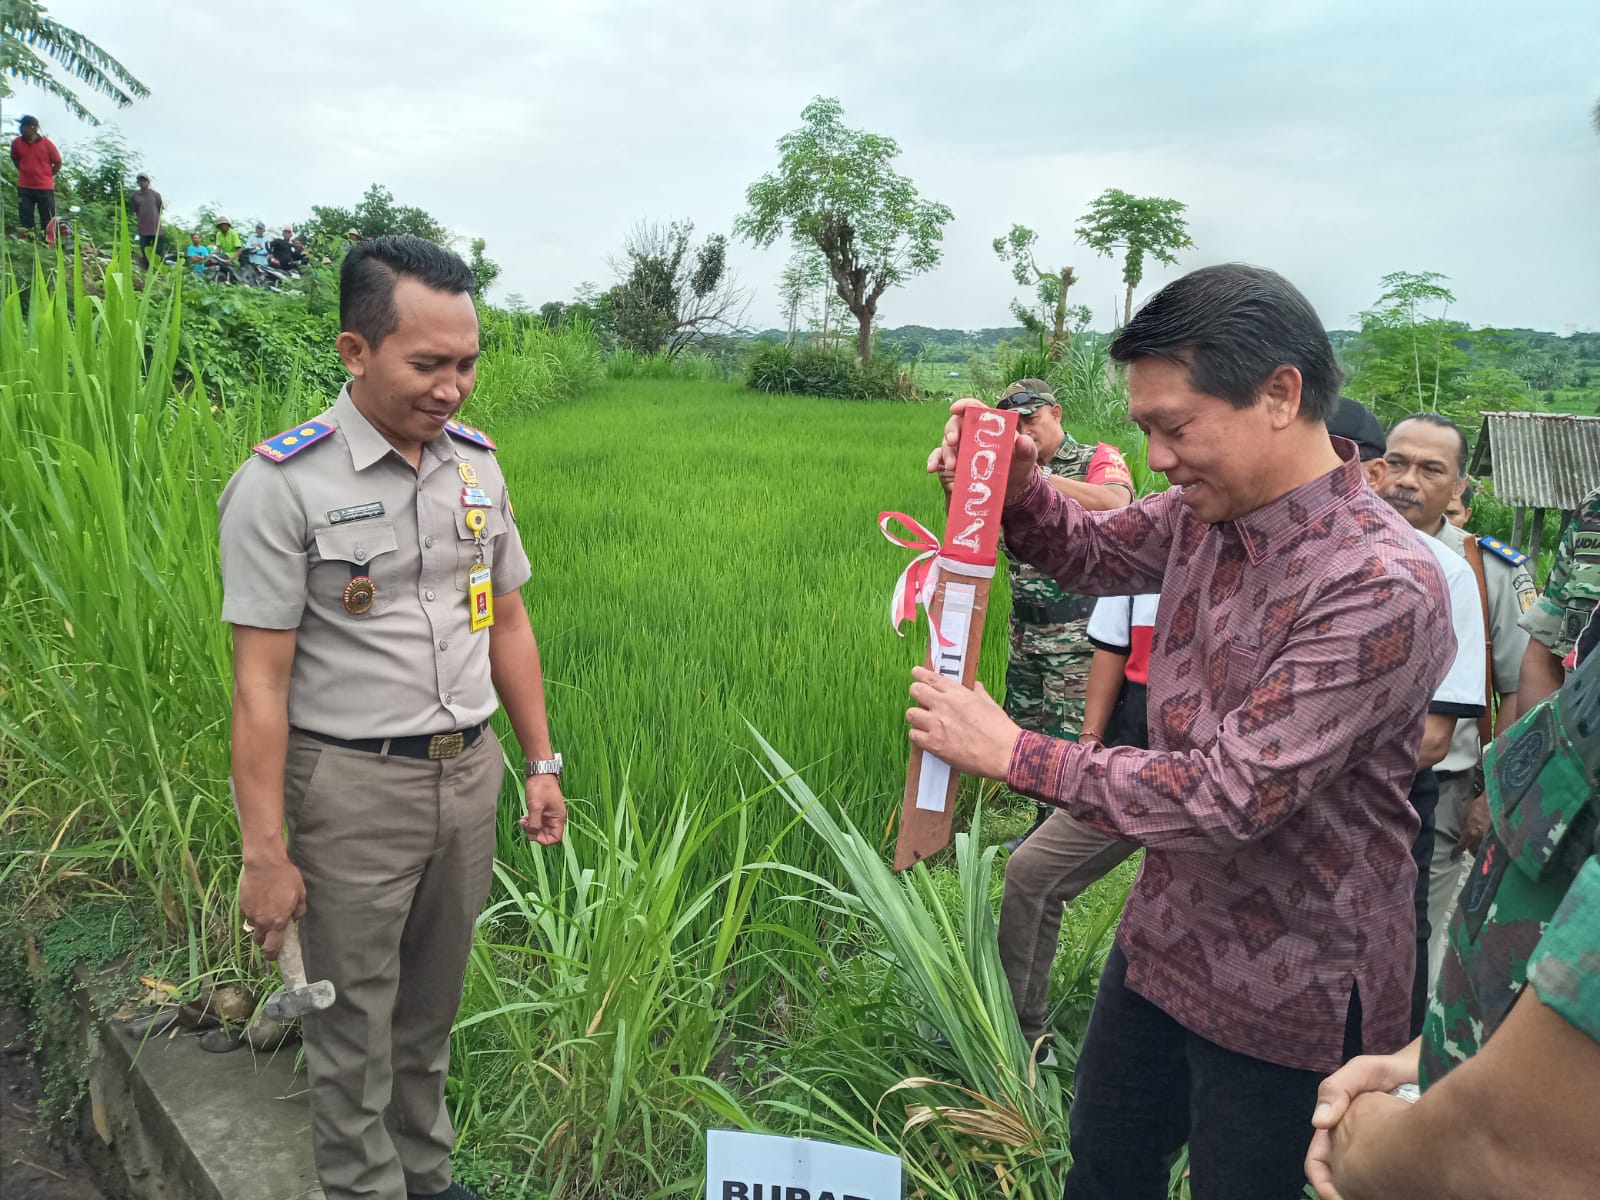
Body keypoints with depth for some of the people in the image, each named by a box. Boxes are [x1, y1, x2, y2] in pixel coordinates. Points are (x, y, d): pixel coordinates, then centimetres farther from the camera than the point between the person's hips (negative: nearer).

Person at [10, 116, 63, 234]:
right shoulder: (16, 142, -2)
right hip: (24, 188, 2)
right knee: (25, 220, 5)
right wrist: (25, 172, 9)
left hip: (45, 188, -2)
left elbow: (58, 164, 1)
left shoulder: (46, 143, -9)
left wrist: (46, 176, 3)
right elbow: (15, 159, 17)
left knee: (48, 220, 3)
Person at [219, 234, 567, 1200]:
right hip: (354, 790, -5)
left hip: (470, 771, 5)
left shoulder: (476, 462, 2)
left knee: (433, 1006, 20)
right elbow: (261, 683, -14)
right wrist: (265, 854, -13)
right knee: (356, 1028, 10)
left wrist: (542, 763, 11)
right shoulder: (282, 484, -15)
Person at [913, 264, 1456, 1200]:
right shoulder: (1208, 514, -5)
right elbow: (1090, 552, 13)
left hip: (1284, 997, -7)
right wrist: (1014, 481, -9)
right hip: (1164, 940, 7)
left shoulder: (1381, 586, -29)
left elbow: (1235, 795, -31)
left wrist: (1016, 754, -24)